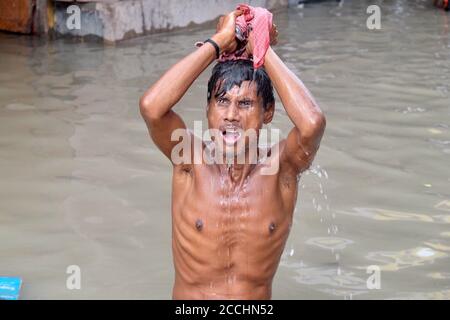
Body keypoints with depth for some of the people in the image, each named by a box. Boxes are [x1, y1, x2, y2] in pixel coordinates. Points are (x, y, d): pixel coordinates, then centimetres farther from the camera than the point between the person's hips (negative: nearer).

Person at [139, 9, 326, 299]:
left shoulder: (281, 169, -5)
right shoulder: (192, 161, -5)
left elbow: (313, 123, -24)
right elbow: (151, 107, -22)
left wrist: (262, 48, -13)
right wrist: (220, 41, -15)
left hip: (260, 299, 1)